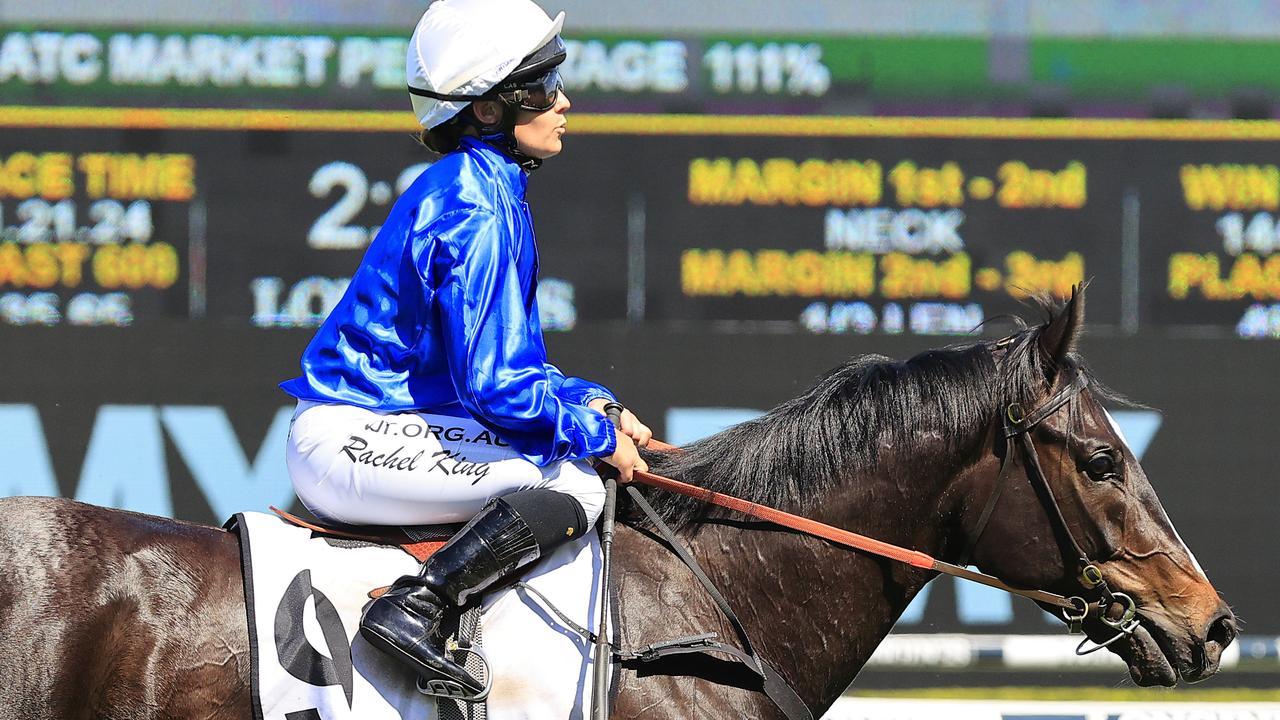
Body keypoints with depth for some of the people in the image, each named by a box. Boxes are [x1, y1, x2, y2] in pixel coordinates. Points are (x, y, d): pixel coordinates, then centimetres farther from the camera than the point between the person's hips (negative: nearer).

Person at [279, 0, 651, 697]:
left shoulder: (483, 189, 15)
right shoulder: (477, 212, -17)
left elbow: (509, 362, 23)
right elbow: (491, 385, -21)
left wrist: (592, 403, 9)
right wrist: (597, 436, -9)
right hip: (355, 439, -10)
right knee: (576, 484, -18)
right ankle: (414, 607, -24)